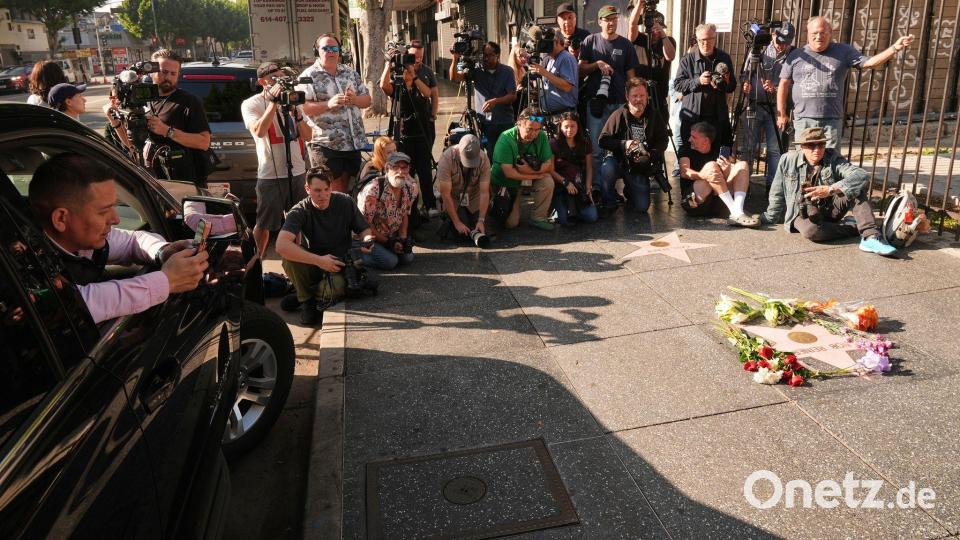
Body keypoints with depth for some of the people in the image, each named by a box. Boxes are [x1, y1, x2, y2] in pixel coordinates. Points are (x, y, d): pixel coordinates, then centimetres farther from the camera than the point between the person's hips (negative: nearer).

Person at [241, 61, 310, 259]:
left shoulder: (291, 100, 9)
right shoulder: (251, 104, -4)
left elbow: (307, 136, 6)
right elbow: (259, 132, -23)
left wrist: (296, 112, -10)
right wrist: (273, 102, -21)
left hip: (298, 171, 5)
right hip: (271, 175, -5)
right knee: (264, 225, 4)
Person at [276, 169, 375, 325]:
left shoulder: (345, 202, -7)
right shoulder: (300, 211, -15)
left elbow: (365, 230, 4)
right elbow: (281, 245, -30)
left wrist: (367, 239, -22)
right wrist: (319, 261, -37)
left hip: (340, 265, 0)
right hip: (312, 264, 1)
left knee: (337, 288, -34)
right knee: (289, 255, -31)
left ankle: (318, 294, 4)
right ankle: (306, 300, -7)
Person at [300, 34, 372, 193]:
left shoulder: (351, 73, 14)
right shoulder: (308, 76, -2)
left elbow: (367, 100, 12)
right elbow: (302, 107, -12)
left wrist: (354, 99, -10)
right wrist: (328, 104, -24)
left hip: (354, 142, 5)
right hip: (325, 144, -5)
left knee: (345, 187, 12)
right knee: (331, 191, -4)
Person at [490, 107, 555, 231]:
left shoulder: (541, 137, -13)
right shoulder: (506, 138, -26)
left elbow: (549, 166, -11)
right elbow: (509, 173, -30)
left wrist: (531, 170, -27)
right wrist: (536, 175, -24)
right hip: (503, 183, -3)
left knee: (548, 182, -26)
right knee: (511, 223, -7)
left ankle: (538, 218, -8)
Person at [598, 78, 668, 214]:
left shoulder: (654, 117, 0)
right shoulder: (618, 115, -7)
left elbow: (663, 141, 2)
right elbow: (603, 140, -10)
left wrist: (649, 154, -17)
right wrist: (623, 144, -25)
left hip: (641, 166, 2)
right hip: (618, 160, -2)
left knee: (642, 207, -3)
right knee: (607, 170, -39)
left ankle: (629, 192, 36)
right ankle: (608, 204, -11)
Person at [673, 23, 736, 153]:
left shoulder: (724, 58, 11)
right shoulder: (687, 59, 2)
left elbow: (733, 86, 15)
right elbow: (677, 84, -2)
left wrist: (725, 83, -8)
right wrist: (697, 81, -16)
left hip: (717, 117, 2)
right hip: (692, 116, -2)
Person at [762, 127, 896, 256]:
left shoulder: (833, 159, -7)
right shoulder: (788, 160, -7)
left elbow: (863, 176, -23)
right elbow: (777, 193, 4)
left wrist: (831, 189, -35)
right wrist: (770, 218, 12)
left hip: (830, 210, 2)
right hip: (803, 213, -2)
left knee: (858, 188, -24)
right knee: (810, 230, -39)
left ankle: (870, 237, -33)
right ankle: (854, 227, -14)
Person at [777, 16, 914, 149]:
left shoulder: (843, 51, 7)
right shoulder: (796, 56, 6)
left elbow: (869, 62, 0)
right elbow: (784, 85, 9)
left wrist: (895, 48, -13)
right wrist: (781, 114, 6)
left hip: (832, 120, 1)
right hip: (803, 119, 0)